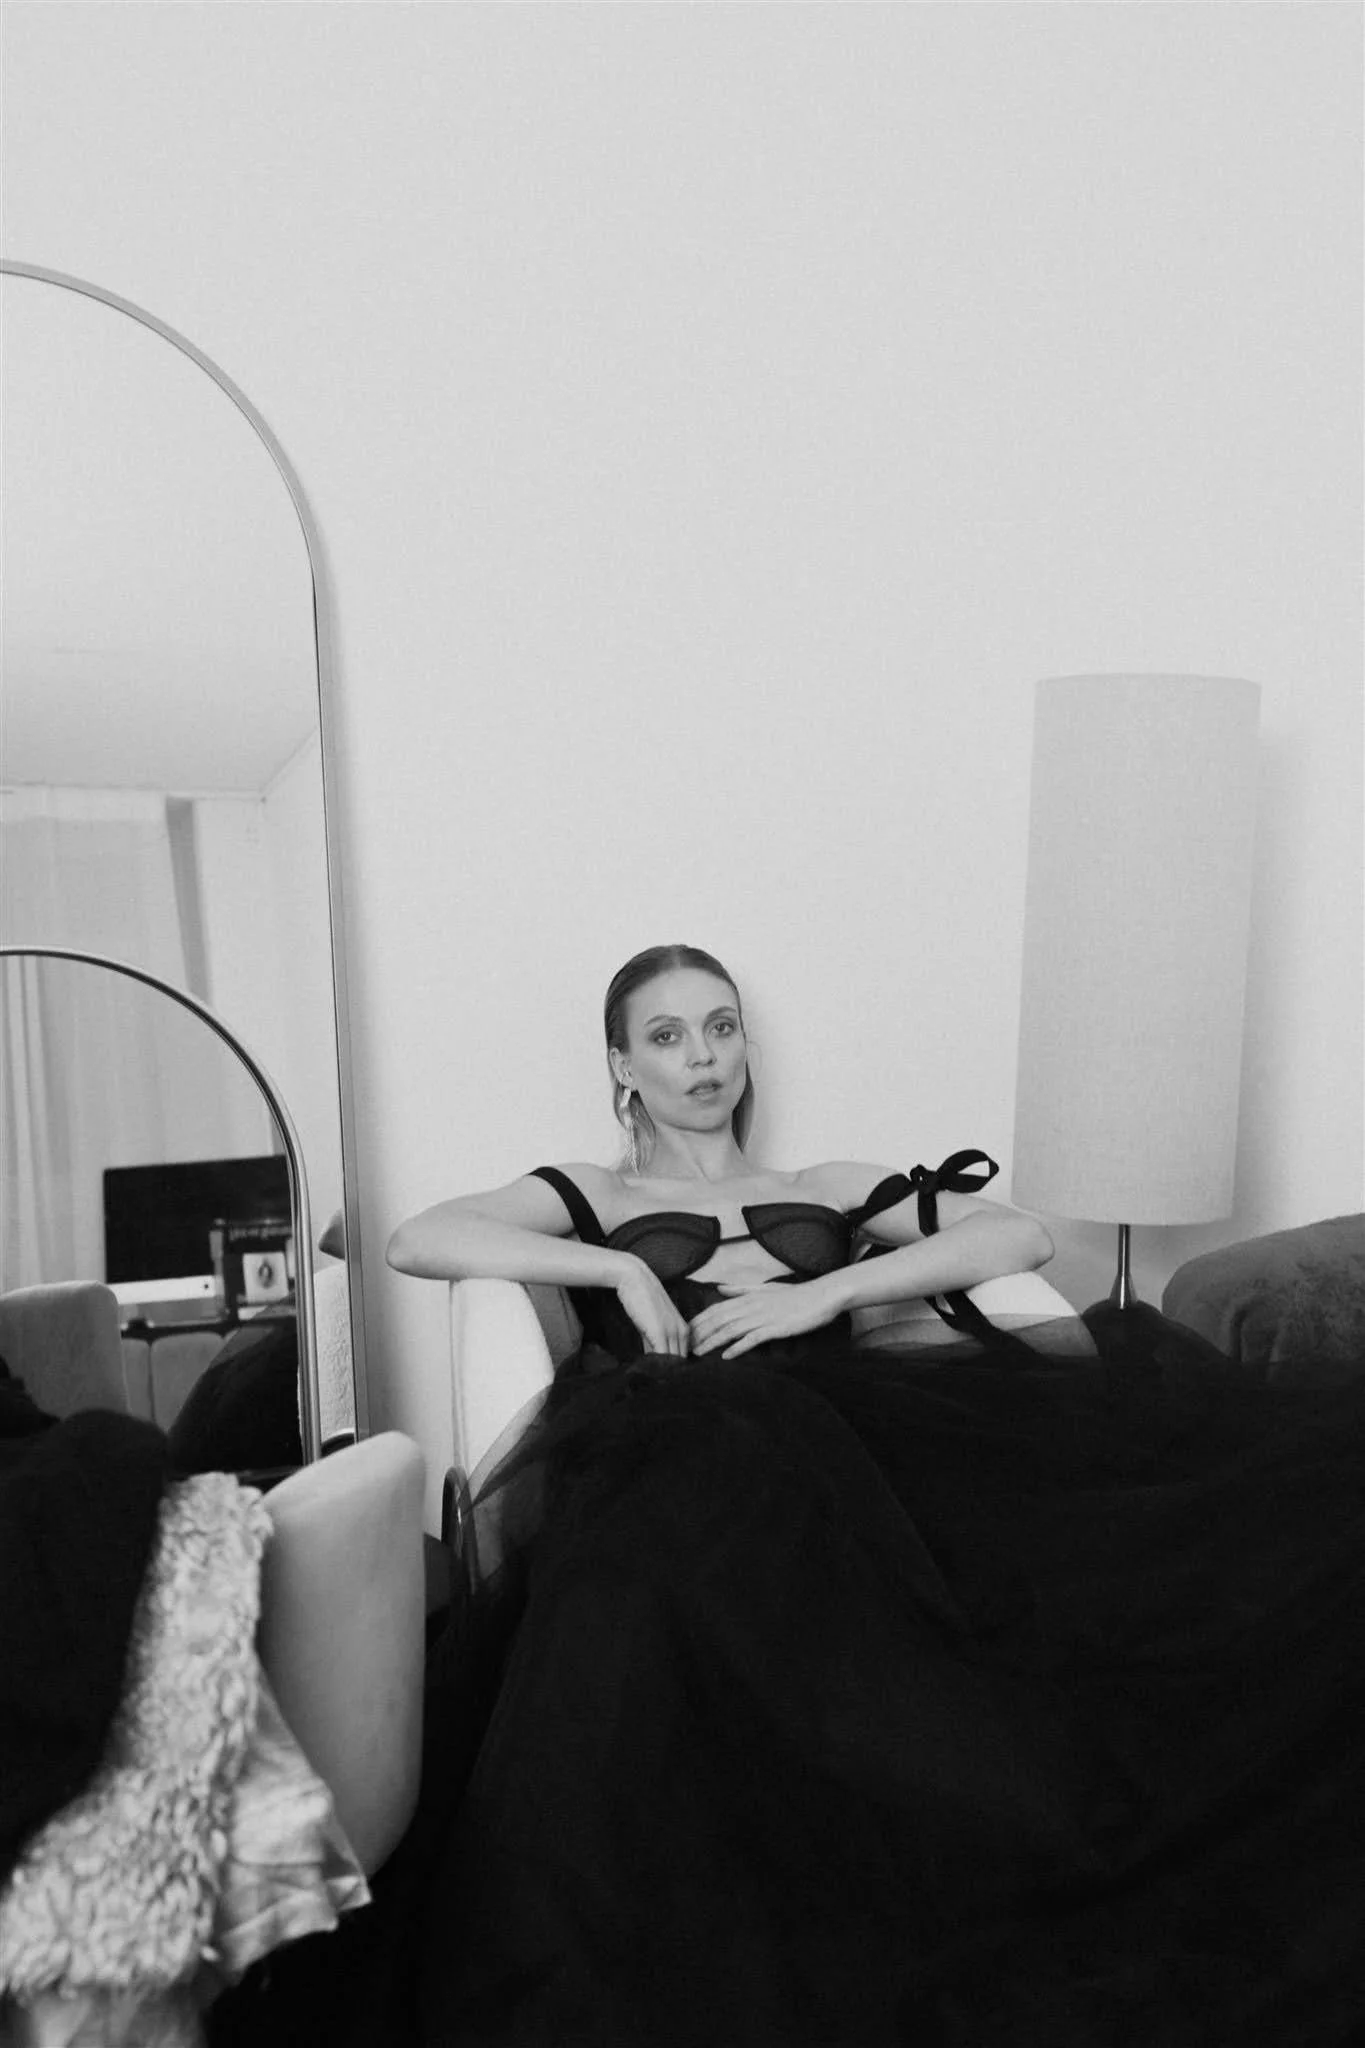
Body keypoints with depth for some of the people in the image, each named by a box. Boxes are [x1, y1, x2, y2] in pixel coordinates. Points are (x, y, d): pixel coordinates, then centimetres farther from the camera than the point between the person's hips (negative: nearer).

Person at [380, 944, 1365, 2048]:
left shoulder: (829, 1189, 29)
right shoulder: (589, 1198, 25)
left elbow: (1024, 1233, 15)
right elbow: (417, 1239, 7)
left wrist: (823, 1292, 1)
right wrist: (622, 1271, -1)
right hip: (693, 1435, -2)